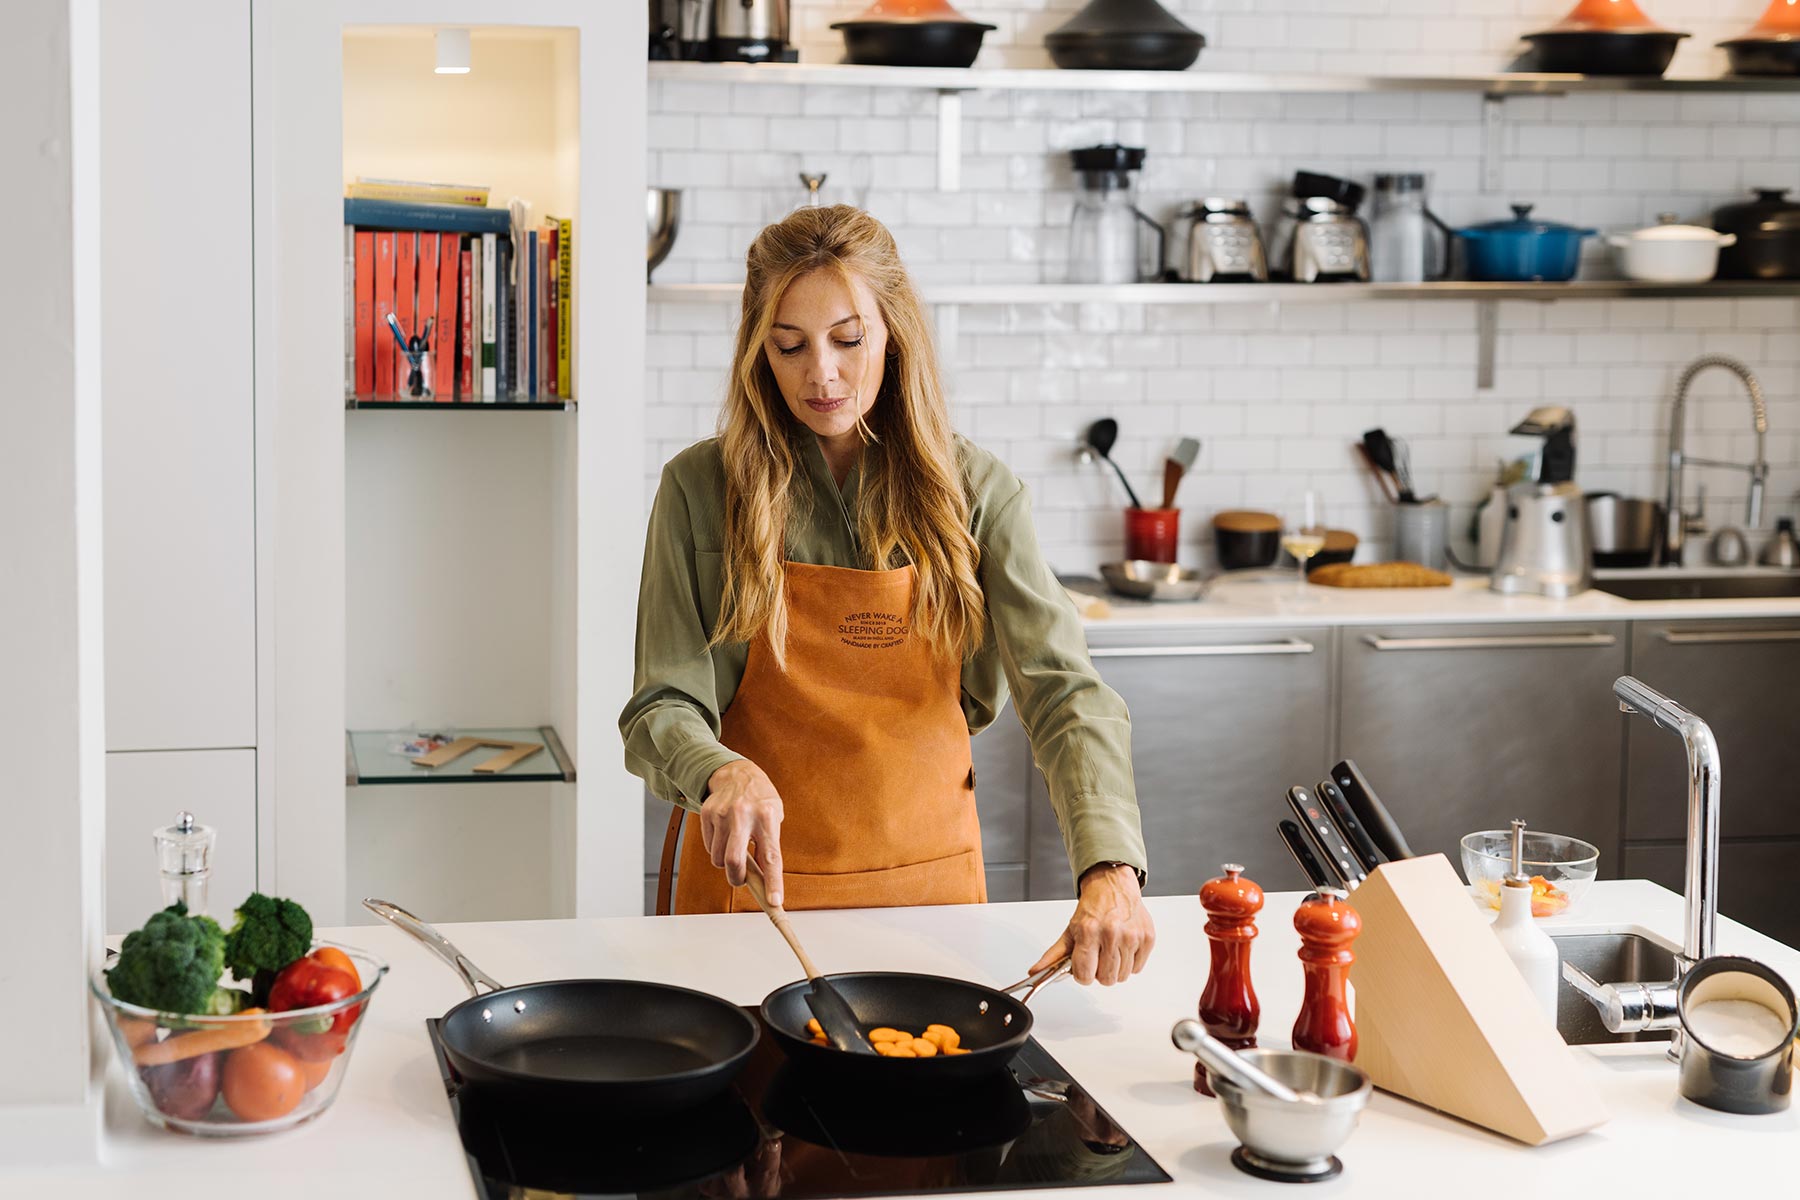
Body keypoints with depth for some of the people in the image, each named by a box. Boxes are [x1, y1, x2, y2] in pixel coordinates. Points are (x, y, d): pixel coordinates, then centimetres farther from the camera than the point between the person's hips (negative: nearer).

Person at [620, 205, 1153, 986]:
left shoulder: (974, 492, -5)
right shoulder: (701, 489, -7)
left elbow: (1064, 692, -14)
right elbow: (662, 711, -10)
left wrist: (1110, 868, -31)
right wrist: (721, 774, -34)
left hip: (927, 875, 1)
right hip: (757, 881, -1)